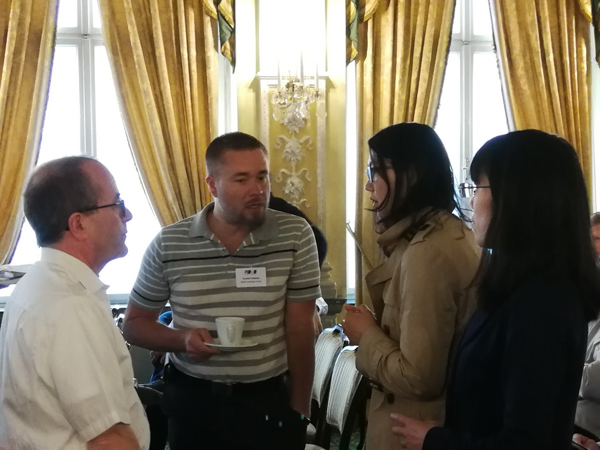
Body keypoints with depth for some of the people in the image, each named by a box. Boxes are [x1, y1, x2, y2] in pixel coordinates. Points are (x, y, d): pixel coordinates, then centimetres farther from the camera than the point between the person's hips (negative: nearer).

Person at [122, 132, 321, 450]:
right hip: (191, 400, 1)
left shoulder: (296, 236, -8)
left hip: (269, 400, -1)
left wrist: (299, 412, -4)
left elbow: (300, 331, -5)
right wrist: (182, 339, -16)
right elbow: (134, 324, 3)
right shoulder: (168, 245, -7)